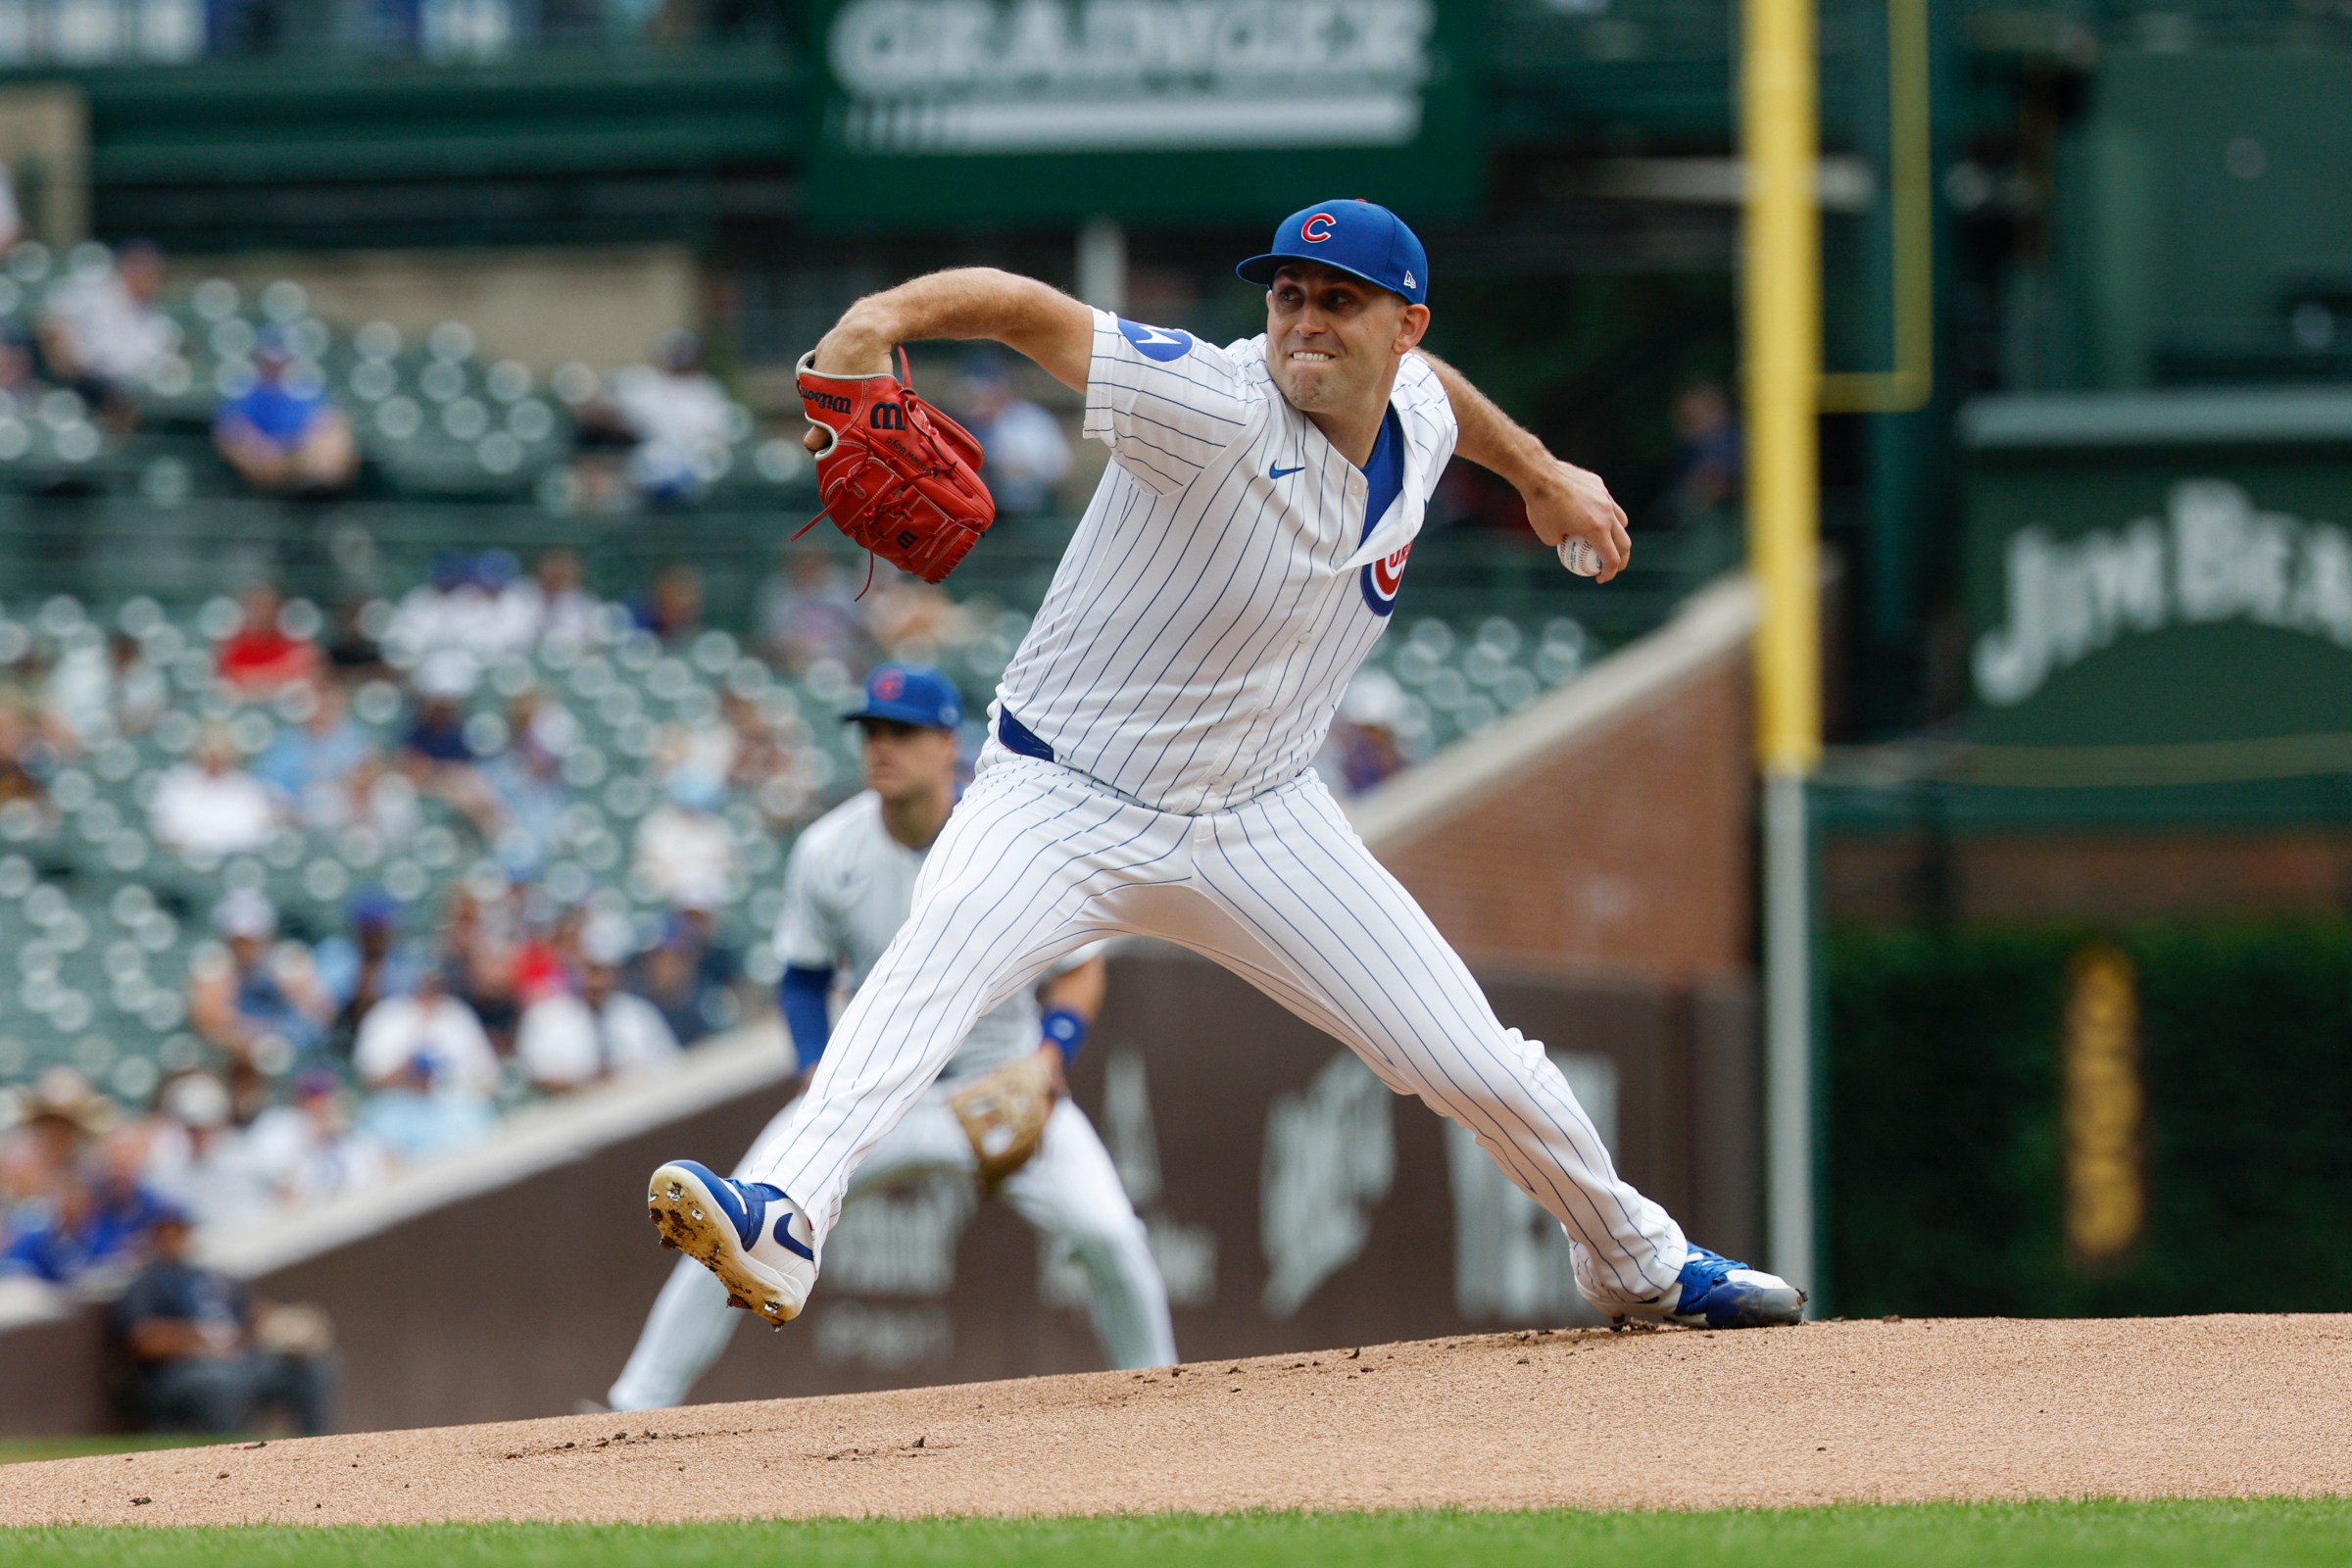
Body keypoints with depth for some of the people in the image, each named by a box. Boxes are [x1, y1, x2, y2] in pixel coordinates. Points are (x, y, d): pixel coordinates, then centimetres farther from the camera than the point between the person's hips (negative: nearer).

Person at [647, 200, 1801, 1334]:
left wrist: (1539, 473, 41)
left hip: (1260, 821, 6)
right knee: (941, 951, -36)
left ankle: (1637, 1261, 32)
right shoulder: (1220, 413, -23)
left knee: (1478, 1066, 5)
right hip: (1065, 802, -6)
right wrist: (889, 313, -52)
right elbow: (1029, 310, -34)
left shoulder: (1414, 413, -2)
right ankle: (785, 1218, -52)